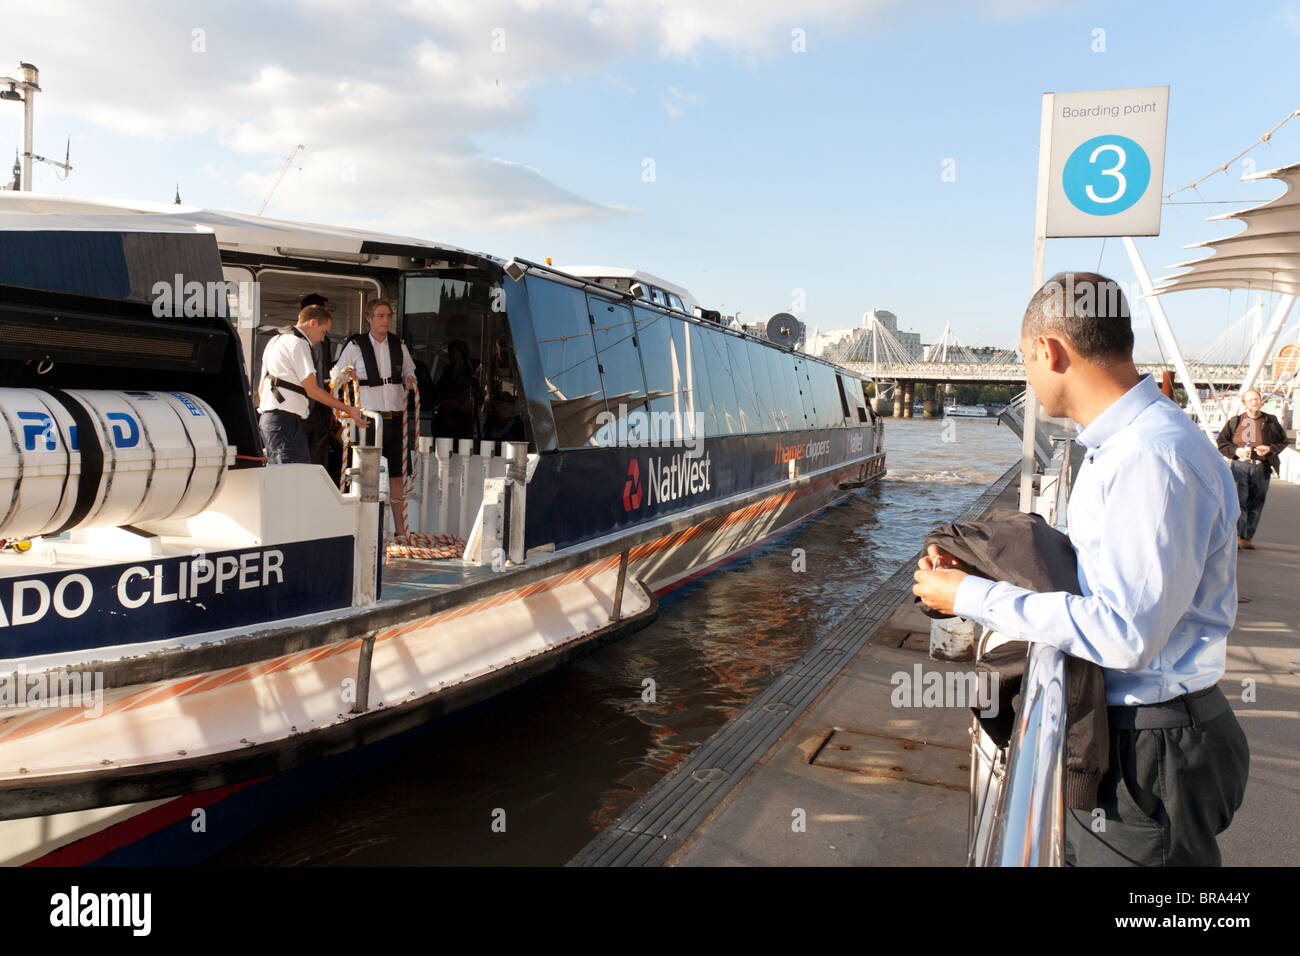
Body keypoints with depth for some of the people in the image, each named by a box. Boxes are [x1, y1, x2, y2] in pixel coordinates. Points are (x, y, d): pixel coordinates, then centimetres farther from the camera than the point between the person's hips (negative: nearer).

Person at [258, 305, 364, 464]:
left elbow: (261, 387, 25)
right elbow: (312, 390, -12)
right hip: (286, 419, -10)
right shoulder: (298, 343, -9)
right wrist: (348, 409, -9)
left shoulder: (275, 340, 22)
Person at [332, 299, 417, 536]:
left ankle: (400, 528, 13)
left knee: (397, 474, 6)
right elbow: (336, 376, 6)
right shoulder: (355, 346, 0)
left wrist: (410, 380, 3)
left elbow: (409, 370, 24)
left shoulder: (399, 345, 10)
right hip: (369, 417, -3)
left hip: (396, 416, 3)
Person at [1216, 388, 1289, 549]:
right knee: (1239, 501, -12)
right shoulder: (1235, 422, 6)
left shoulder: (1271, 422, 10)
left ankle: (1248, 537, 14)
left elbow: (1283, 441, 16)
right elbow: (1221, 442, 9)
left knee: (1256, 504, 4)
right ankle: (1238, 535, -12)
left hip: (1262, 468, 2)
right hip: (1240, 466, -2)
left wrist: (1270, 449, -4)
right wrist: (1235, 450, -8)